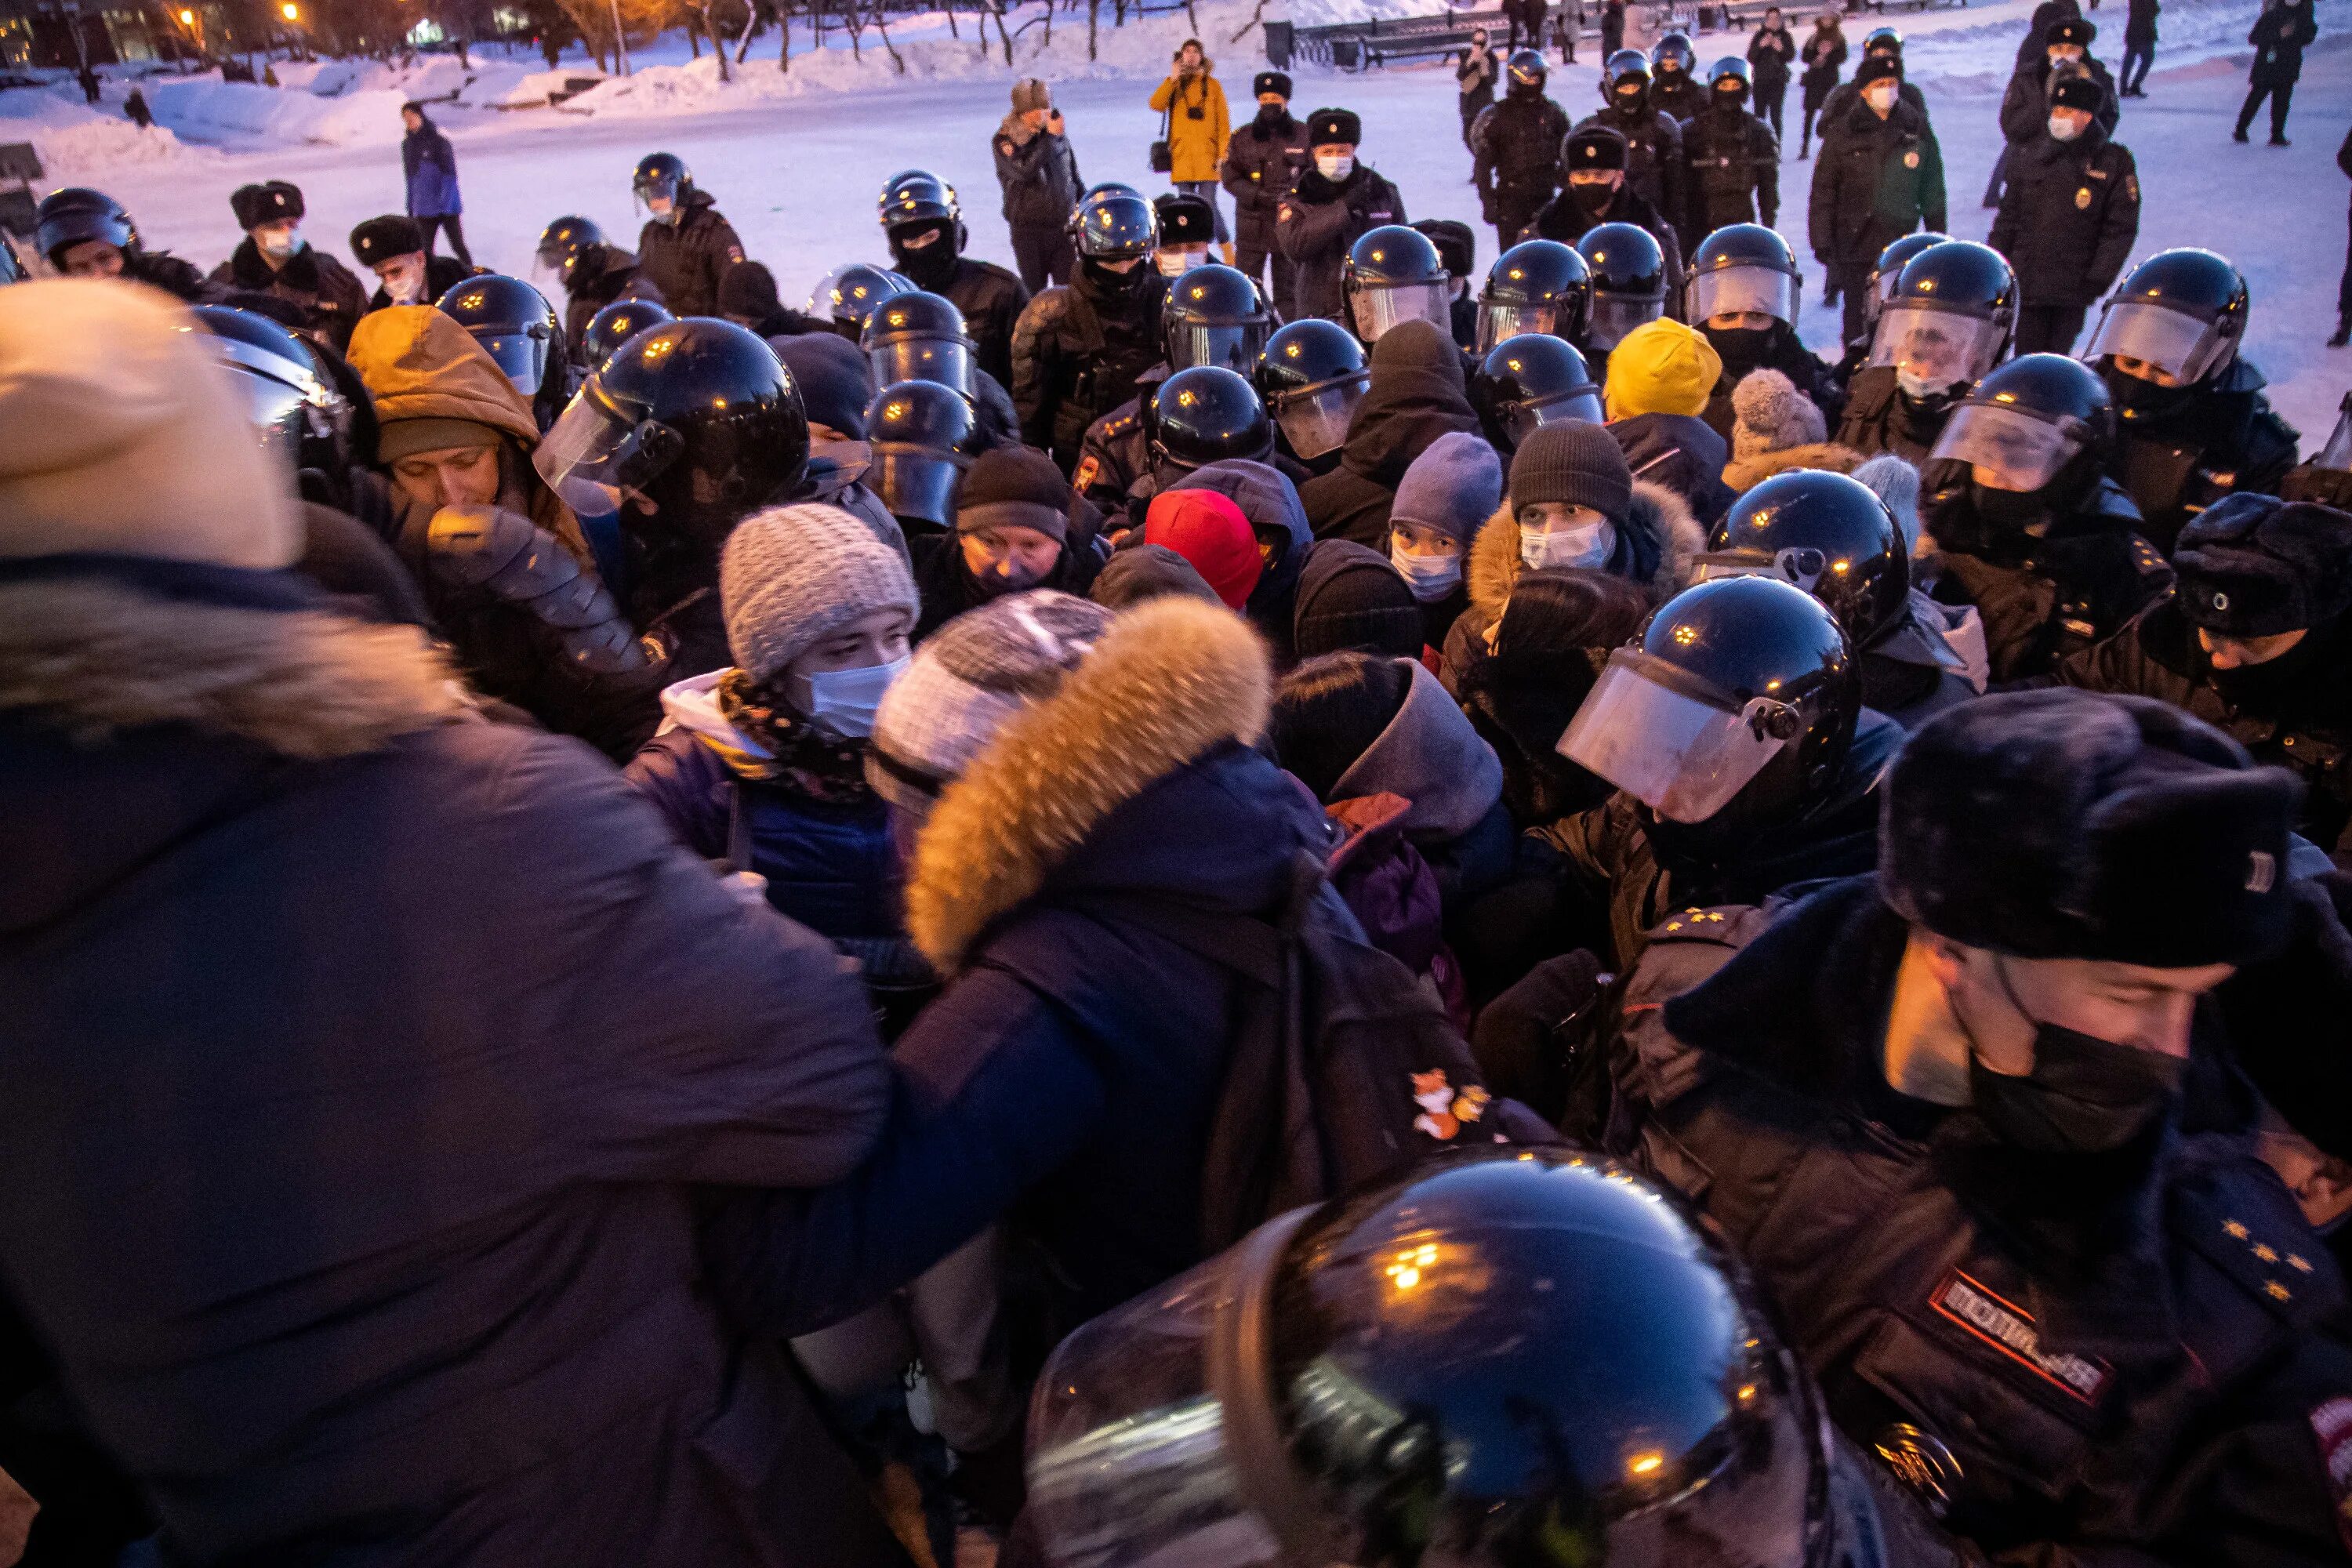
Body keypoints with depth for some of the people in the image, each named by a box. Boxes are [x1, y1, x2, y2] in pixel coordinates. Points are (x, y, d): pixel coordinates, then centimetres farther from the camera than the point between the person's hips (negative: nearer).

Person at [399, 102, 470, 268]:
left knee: (458, 246, -1)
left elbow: (450, 175, -10)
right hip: (423, 209, 6)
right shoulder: (407, 144, 11)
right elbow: (410, 178, 18)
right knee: (425, 250, 1)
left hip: (446, 206, -5)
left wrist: (444, 202, -19)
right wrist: (411, 208, 15)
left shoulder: (438, 141, -7)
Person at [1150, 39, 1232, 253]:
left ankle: (1228, 252, -1)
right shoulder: (1173, 84, 13)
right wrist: (1173, 79, -10)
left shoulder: (1212, 85, 7)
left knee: (1209, 207, -11)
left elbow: (1223, 122, 4)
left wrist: (1223, 153, -6)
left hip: (1207, 156, -3)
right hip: (1181, 156, 3)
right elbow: (1156, 104, -5)